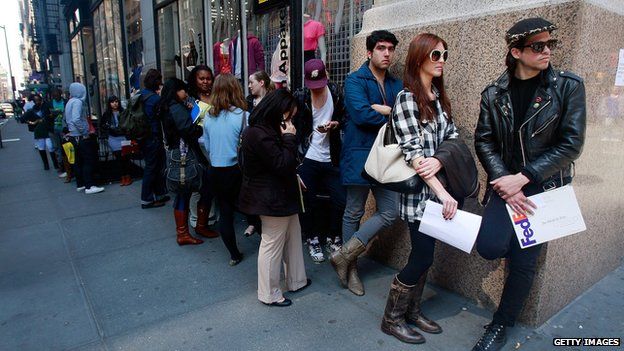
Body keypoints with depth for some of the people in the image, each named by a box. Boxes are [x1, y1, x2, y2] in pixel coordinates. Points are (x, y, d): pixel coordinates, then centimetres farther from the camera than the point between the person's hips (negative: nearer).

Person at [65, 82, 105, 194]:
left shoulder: (69, 102, 14)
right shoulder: (78, 102, -15)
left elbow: (67, 119, 22)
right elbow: (76, 119, -26)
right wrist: (85, 132, -19)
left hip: (73, 135, 10)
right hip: (81, 136, -10)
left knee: (78, 160, 14)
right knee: (89, 160, -8)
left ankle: (80, 185, 20)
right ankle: (89, 186, -9)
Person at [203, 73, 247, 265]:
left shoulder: (208, 117, 2)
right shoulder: (242, 116, -13)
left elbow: (207, 146, 10)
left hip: (215, 172, 5)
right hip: (236, 171, -5)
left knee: (224, 212, 13)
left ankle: (234, 255, 23)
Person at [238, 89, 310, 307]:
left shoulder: (266, 130, 10)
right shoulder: (260, 135, -23)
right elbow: (283, 165, -23)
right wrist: (289, 138, -18)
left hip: (281, 195, 11)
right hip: (272, 198, -11)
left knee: (293, 236, 20)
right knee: (272, 244, 3)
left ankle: (296, 280, 36)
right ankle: (269, 294, 21)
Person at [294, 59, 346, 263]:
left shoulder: (336, 92, 1)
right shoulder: (300, 97, -5)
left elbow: (343, 116, 13)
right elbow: (294, 127, -4)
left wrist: (336, 124, -10)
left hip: (330, 158, 2)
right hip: (307, 159, -2)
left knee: (341, 200, 1)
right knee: (309, 203, 6)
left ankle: (333, 238, 24)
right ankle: (313, 240, 28)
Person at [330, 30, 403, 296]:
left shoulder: (397, 85, 13)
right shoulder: (355, 81, -5)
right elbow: (361, 114, -21)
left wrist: (384, 110, -16)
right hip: (359, 156, -6)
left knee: (390, 213, 3)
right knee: (354, 214, 6)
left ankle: (345, 255, 16)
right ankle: (350, 267, 25)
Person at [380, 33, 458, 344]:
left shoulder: (440, 97, 12)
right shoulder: (406, 98, -12)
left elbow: (453, 137, 8)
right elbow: (413, 152, -20)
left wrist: (438, 160, -12)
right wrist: (443, 192, -24)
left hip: (436, 188, 7)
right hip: (417, 190, -7)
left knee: (422, 253, 15)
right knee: (423, 256, -1)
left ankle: (412, 310, 32)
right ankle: (392, 319, 17)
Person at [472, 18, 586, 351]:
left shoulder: (568, 86, -5)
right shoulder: (494, 93, 0)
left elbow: (571, 144, -9)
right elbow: (484, 141, -2)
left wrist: (522, 178, -17)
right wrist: (504, 181, -15)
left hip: (545, 186, -1)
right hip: (505, 183, 1)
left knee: (523, 261, 3)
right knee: (490, 246, -17)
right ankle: (519, 240, 22)